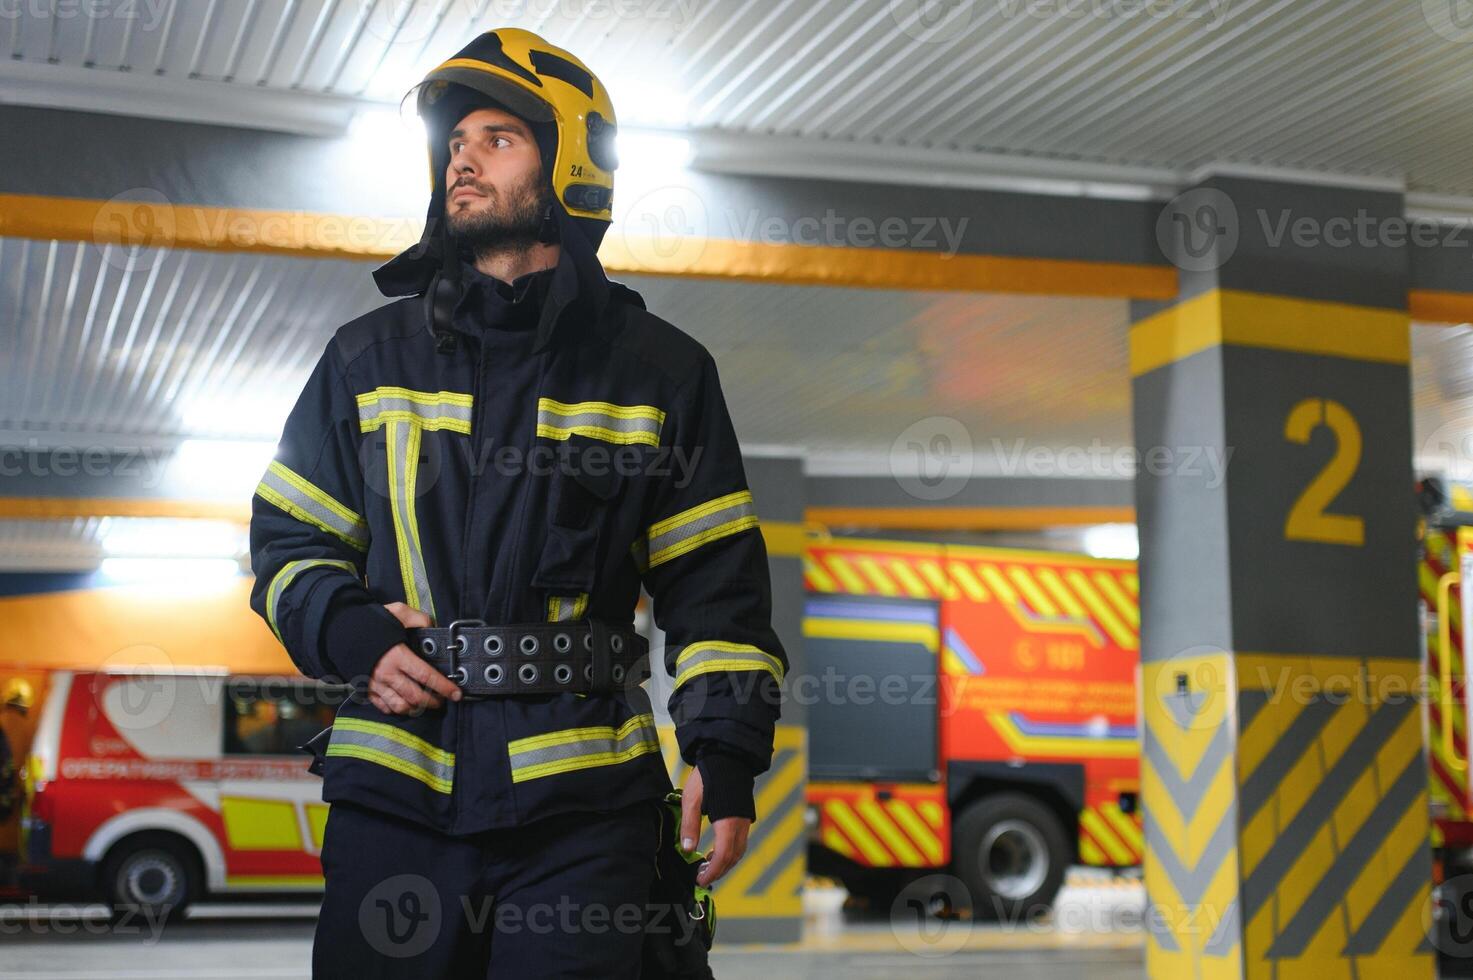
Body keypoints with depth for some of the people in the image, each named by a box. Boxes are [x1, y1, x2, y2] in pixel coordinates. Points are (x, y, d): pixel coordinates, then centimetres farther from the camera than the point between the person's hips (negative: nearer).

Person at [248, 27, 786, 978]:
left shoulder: (662, 371, 7)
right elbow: (289, 540, 16)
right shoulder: (371, 357, 12)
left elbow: (717, 583, 6)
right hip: (394, 787, 2)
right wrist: (352, 636, -3)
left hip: (583, 796, -2)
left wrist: (726, 753, -4)